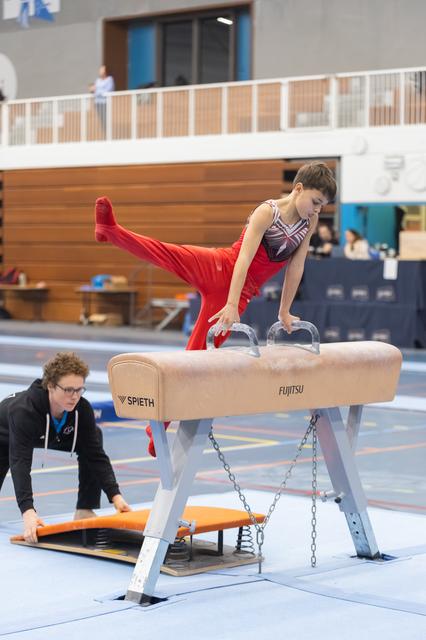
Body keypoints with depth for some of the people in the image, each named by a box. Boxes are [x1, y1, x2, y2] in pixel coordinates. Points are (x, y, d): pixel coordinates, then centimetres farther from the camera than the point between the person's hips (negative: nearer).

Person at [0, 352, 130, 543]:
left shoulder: (82, 409, -31)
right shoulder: (23, 411, -45)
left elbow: (96, 455, -26)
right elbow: (20, 463, -50)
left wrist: (115, 496, -36)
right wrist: (28, 512, -60)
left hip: (52, 436, 4)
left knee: (94, 436, -16)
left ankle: (84, 510, -7)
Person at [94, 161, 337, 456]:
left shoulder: (310, 221, 4)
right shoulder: (267, 212, -13)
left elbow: (296, 267, 10)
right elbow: (244, 258, -23)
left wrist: (284, 312, 13)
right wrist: (232, 305, -32)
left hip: (242, 292, 4)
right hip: (219, 268, -4)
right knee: (168, 253, -34)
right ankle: (112, 231, -50)